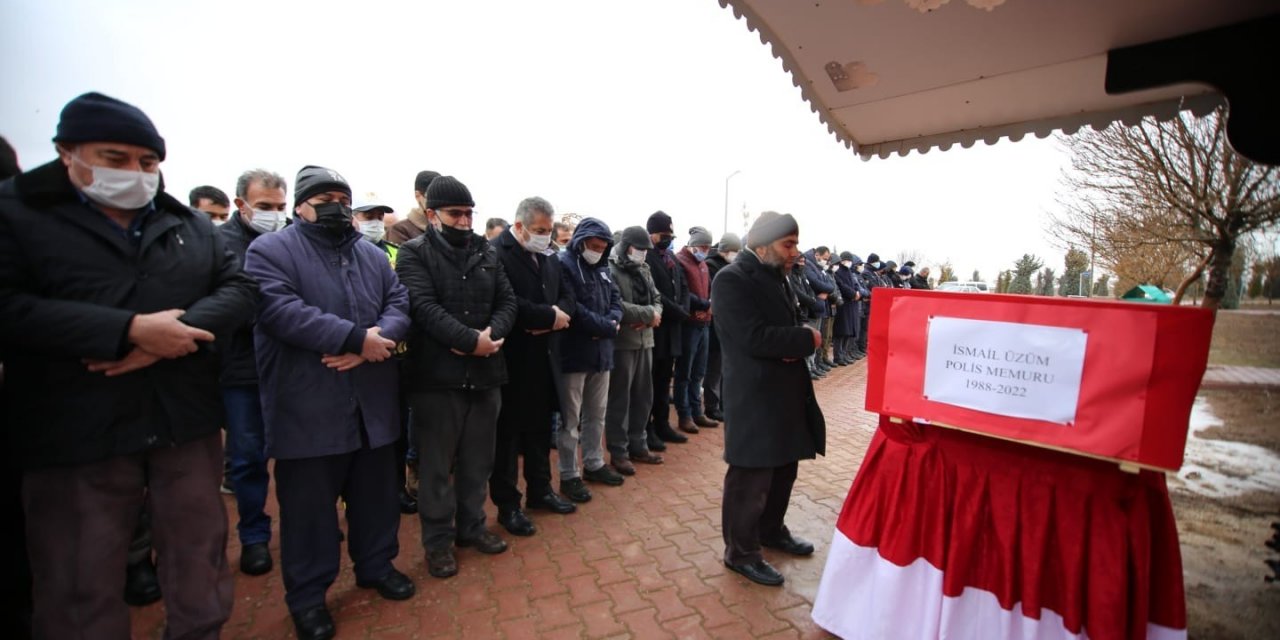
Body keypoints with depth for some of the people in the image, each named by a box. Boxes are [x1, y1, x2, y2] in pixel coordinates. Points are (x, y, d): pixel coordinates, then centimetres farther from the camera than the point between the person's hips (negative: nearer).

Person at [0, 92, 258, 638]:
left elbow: (239, 287, 1)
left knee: (200, 558, 16)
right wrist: (130, 329, -20)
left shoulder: (191, 223, 10)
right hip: (75, 433, -2)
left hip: (187, 422, 3)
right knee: (81, 586, 12)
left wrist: (178, 329, -15)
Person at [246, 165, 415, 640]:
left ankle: (376, 565, 38)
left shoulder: (372, 255, 13)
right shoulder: (270, 250, -3)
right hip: (308, 409, -4)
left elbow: (400, 302, 3)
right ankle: (307, 593, 30)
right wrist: (357, 337, -23)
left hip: (372, 403, 5)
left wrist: (375, 340, -18)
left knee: (377, 493, 17)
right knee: (308, 505, 10)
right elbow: (281, 310, -19)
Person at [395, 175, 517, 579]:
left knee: (478, 459, 16)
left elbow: (507, 301, 5)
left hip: (485, 373, 5)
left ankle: (471, 526, 34)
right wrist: (471, 341, -24)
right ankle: (438, 540, 26)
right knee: (436, 464, 9)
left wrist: (493, 332, -14)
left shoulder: (486, 252, 11)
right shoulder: (414, 253, -3)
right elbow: (425, 307, -17)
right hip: (437, 376, -4)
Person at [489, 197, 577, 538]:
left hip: (544, 358, 8)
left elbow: (567, 296, 10)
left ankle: (540, 490, 36)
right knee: (508, 433, 7)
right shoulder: (496, 253, -14)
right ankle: (507, 505, 22)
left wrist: (557, 316, -12)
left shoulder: (548, 259, 12)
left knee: (540, 429, 19)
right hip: (513, 359, -8)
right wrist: (549, 316, -18)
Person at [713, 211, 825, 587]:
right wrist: (807, 339, -14)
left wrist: (797, 344, -8)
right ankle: (741, 552, 23)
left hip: (785, 391, 10)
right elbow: (755, 338, -26)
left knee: (783, 469, 22)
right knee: (750, 479, 4)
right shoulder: (731, 280, -17)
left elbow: (785, 325, 16)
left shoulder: (776, 278, 13)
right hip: (754, 397, -9)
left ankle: (772, 530, 43)